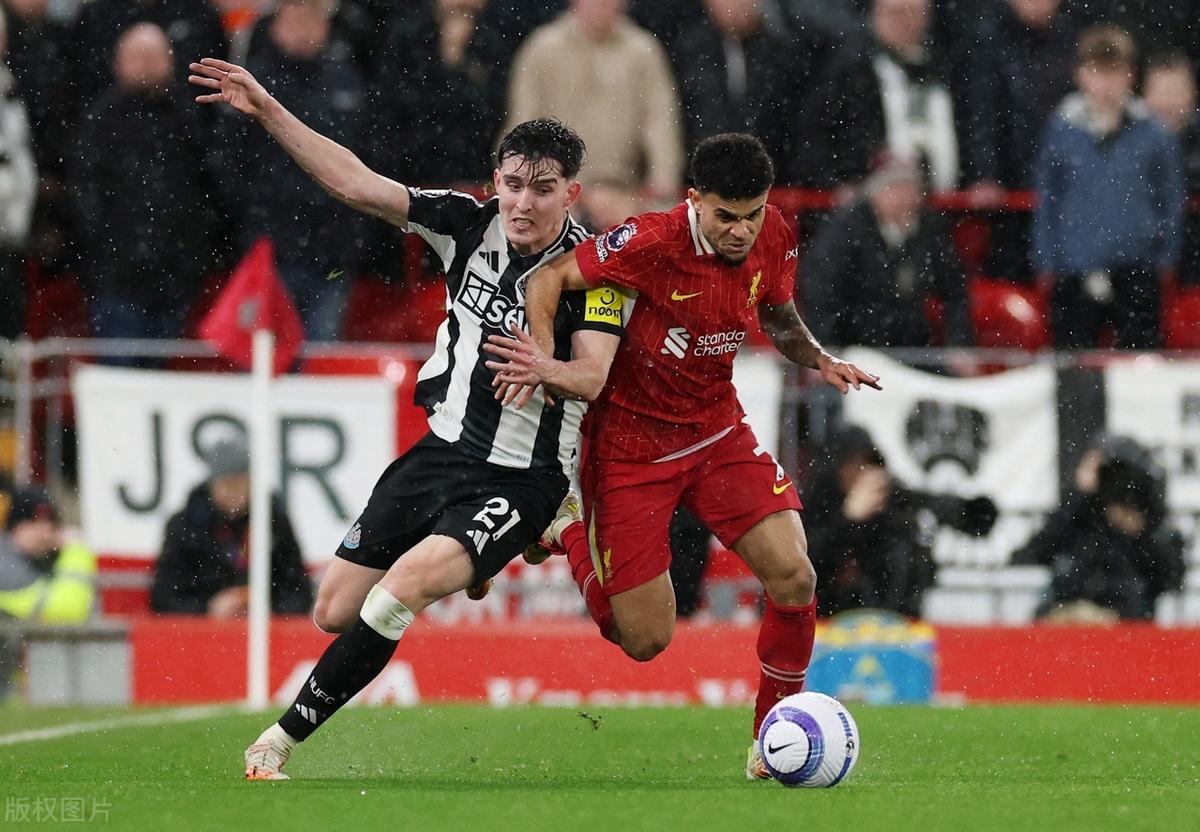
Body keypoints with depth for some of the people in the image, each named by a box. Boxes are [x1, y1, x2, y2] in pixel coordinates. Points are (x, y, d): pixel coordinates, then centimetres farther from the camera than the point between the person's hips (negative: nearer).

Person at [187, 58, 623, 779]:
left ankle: (280, 742, -15)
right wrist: (268, 112, -10)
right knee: (336, 611, 7)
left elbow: (591, 375, -24)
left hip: (520, 481, -6)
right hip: (442, 450, 6)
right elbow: (356, 183, -3)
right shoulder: (470, 225, -2)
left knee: (403, 587, -26)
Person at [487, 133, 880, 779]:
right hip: (630, 449, -5)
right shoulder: (651, 242, -26)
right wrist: (544, 358, -34)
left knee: (793, 577, -15)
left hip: (718, 434, 5)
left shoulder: (773, 239, -8)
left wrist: (818, 359, -7)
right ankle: (568, 531, 29)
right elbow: (549, 278, -17)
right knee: (645, 641, -1)